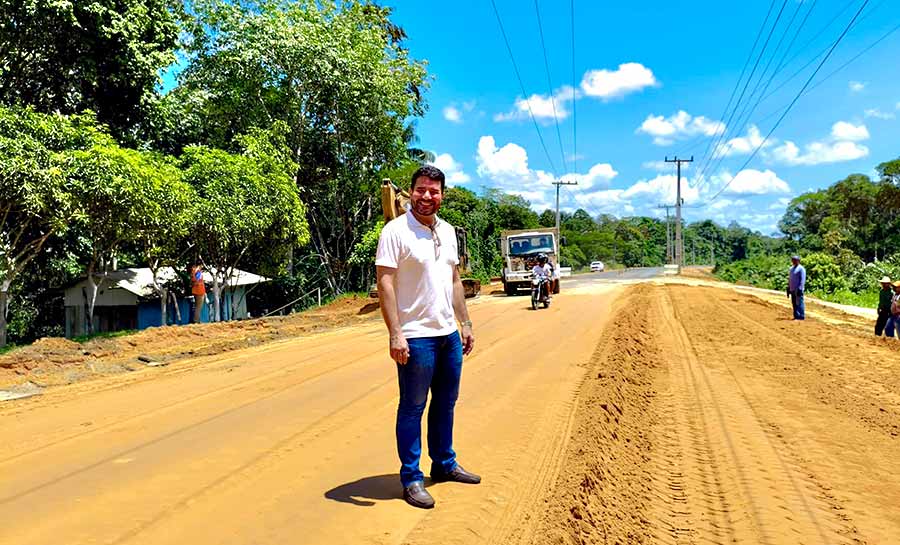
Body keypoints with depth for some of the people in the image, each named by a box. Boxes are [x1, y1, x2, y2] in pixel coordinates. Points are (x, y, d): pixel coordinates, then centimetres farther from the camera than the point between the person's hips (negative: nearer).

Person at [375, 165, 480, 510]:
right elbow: (385, 283, -16)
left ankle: (445, 464, 33)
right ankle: (411, 479, 14)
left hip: (449, 333, 8)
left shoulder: (447, 231, 12)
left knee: (446, 402, 17)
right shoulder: (395, 231, -11)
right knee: (413, 407, 2)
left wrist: (465, 323, 15)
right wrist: (395, 334, -22)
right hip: (416, 337, -7)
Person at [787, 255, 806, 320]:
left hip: (798, 290, -8)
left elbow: (802, 280, -13)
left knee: (799, 303, -8)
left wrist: (800, 289, -19)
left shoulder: (801, 269, -8)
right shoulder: (791, 268, 17)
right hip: (792, 289, 8)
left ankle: (801, 316, -4)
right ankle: (796, 316, 13)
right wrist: (788, 289, 18)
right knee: (794, 303, 8)